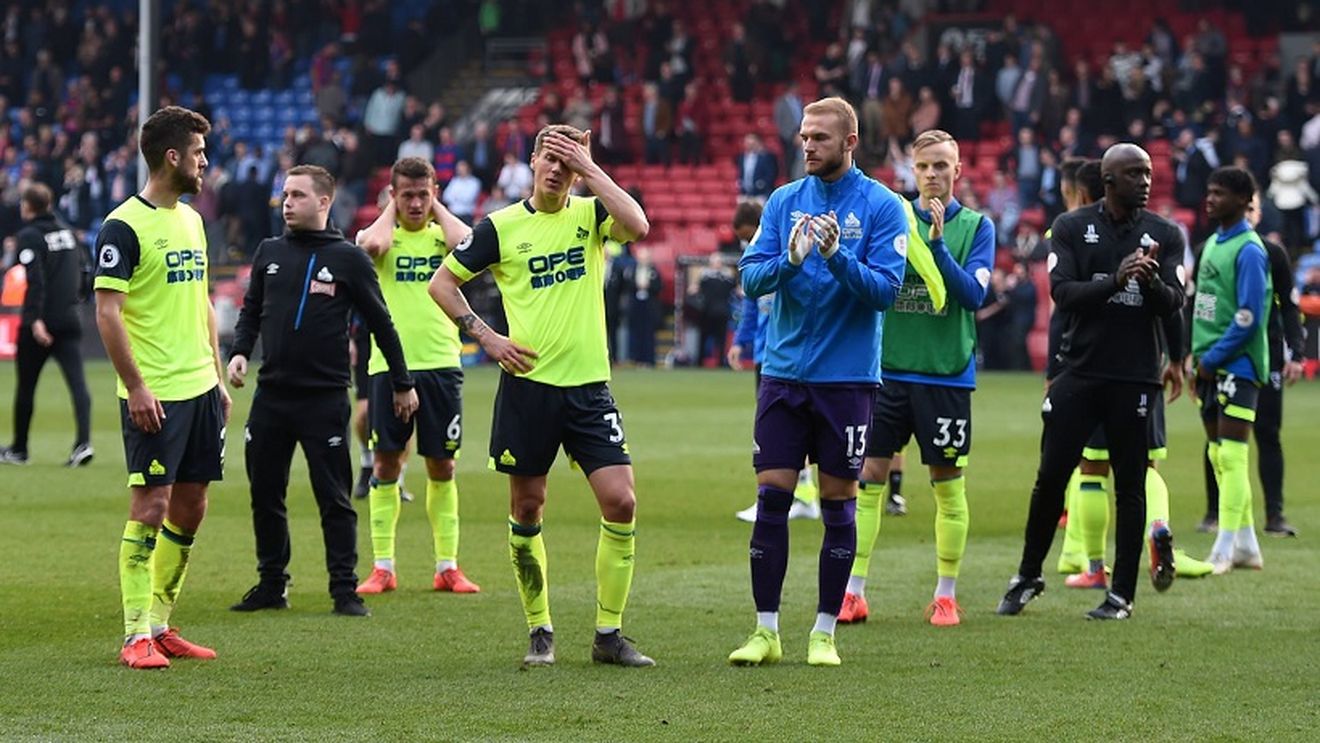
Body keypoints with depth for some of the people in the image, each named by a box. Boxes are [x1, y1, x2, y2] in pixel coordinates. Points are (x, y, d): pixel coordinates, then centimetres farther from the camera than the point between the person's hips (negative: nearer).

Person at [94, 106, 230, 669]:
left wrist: (218, 377, 17)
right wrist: (136, 388, -18)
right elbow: (107, 312, -15)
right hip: (155, 394, -8)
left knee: (190, 507, 9)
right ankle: (136, 636, -3)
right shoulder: (124, 226, -12)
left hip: (200, 389, 8)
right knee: (151, 505, -7)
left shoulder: (191, 220, 14)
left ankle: (161, 624, 19)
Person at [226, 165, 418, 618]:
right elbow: (251, 310, 19)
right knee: (265, 495, 8)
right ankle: (271, 585, 19)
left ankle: (345, 591, 1)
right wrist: (239, 351, 0)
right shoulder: (269, 253, 10)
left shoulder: (347, 258, -1)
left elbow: (380, 322, 5)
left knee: (334, 499, -3)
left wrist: (403, 384, 8)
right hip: (271, 394, 4)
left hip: (325, 398, -4)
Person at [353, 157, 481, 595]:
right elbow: (373, 245, -21)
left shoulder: (442, 234, 7)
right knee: (386, 462, 1)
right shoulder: (380, 234, 4)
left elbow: (467, 244, -18)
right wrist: (392, 208, -4)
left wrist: (436, 209, -3)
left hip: (440, 363, 1)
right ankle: (382, 568, 6)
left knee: (442, 466, 5)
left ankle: (447, 566, 11)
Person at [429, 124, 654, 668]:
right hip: (528, 384, -1)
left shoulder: (590, 214, 5)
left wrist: (589, 169, -14)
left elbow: (637, 226, -17)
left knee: (620, 502, -8)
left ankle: (608, 634, 2)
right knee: (527, 510, 4)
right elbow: (442, 282, 7)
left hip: (589, 386, 1)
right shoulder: (501, 226, 1)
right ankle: (539, 631, 18)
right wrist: (486, 337, -3)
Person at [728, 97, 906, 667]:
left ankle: (824, 633, 11)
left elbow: (885, 290, -10)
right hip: (783, 373, 3)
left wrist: (837, 256, -25)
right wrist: (789, 259, -19)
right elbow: (751, 277, 1)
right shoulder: (784, 201, 7)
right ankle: (766, 631, 5)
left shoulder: (882, 207, -3)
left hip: (847, 378, -3)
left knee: (839, 506, 2)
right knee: (771, 499, -1)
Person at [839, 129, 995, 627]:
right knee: (867, 477, -3)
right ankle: (853, 593, 1)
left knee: (948, 485, 4)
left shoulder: (975, 226, 2)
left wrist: (937, 242, -19)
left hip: (945, 375, -1)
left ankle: (946, 596, 13)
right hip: (888, 368, 1)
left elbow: (973, 295, -9)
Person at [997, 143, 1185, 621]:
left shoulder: (1164, 235, 6)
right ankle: (1027, 577, 17)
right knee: (1050, 477, 1)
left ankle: (1122, 595, 8)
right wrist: (1115, 281, -24)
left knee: (1129, 486, 2)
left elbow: (1173, 304, -1)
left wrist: (1152, 281, -23)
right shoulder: (1072, 228, 3)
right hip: (1081, 371, 0)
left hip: (1135, 378, 0)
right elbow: (1062, 293, -9)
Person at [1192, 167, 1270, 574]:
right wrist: (1198, 358, 11)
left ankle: (1225, 549, -10)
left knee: (1231, 455, -9)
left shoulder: (1249, 251, -13)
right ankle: (1246, 544, 17)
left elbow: (1249, 319, -18)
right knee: (1219, 456, 10)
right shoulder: (1213, 244, 14)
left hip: (1237, 366, -9)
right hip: (1210, 367, 9)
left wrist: (1212, 360, -16)